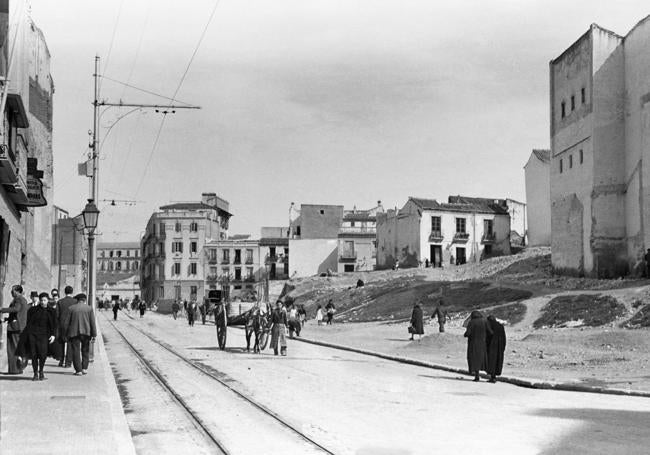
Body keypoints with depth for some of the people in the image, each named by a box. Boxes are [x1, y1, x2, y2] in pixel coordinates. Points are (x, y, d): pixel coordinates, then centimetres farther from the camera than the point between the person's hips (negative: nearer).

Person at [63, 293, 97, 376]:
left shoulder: (71, 308, 3)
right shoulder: (89, 309, 3)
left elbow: (67, 322, 3)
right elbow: (92, 323, 0)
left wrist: (67, 334, 11)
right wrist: (94, 334, 2)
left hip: (74, 333, -1)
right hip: (86, 332, 1)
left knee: (76, 351, 2)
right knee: (85, 351, 15)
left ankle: (78, 370, -2)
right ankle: (84, 368, 9)